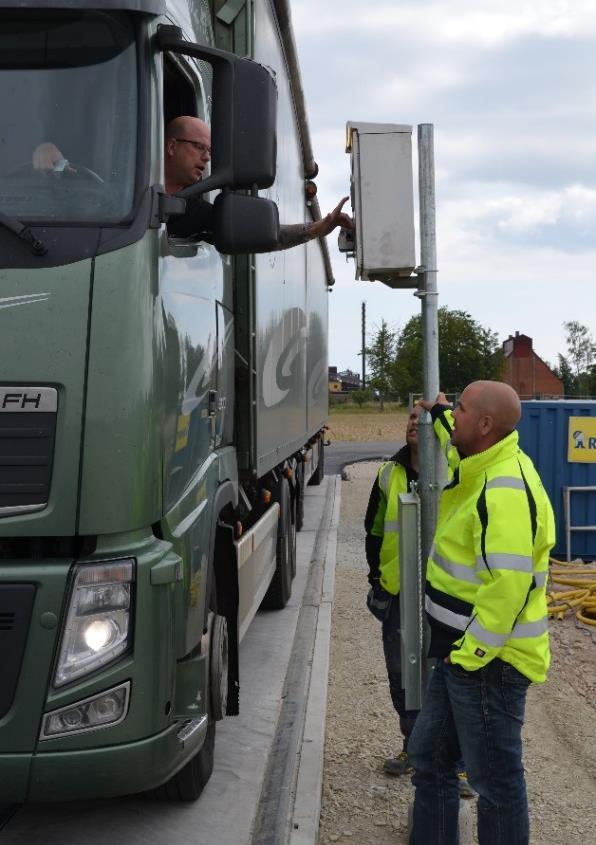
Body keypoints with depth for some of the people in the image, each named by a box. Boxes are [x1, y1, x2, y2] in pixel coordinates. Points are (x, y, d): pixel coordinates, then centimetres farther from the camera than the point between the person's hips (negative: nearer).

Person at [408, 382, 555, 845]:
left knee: (495, 776, 4)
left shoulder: (506, 489, -24)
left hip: (488, 661, -10)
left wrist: (472, 651, -23)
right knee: (429, 756, 21)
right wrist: (441, 417, 37)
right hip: (462, 651, 10)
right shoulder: (482, 468, 7)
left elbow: (508, 584, -30)